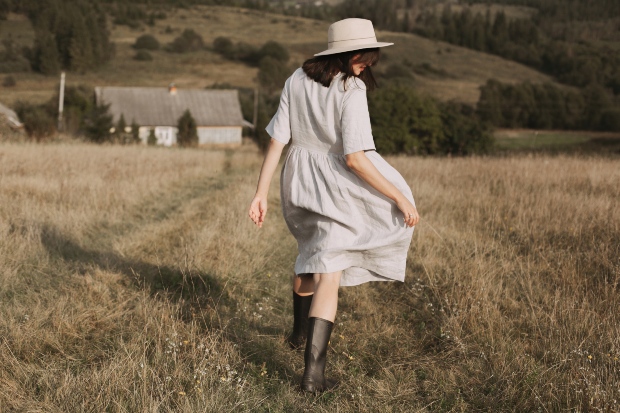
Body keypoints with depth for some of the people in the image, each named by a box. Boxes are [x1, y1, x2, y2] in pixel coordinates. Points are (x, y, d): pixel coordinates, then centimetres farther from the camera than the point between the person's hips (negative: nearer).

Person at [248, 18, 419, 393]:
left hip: (298, 185, 6)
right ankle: (314, 370, -10)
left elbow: (277, 141, -2)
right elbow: (355, 158, -24)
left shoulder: (297, 80, -2)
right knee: (328, 274, -2)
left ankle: (301, 330, 48)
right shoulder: (352, 92, -19)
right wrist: (400, 197, -19)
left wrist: (261, 194, 2)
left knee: (313, 251, 31)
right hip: (335, 189, -6)